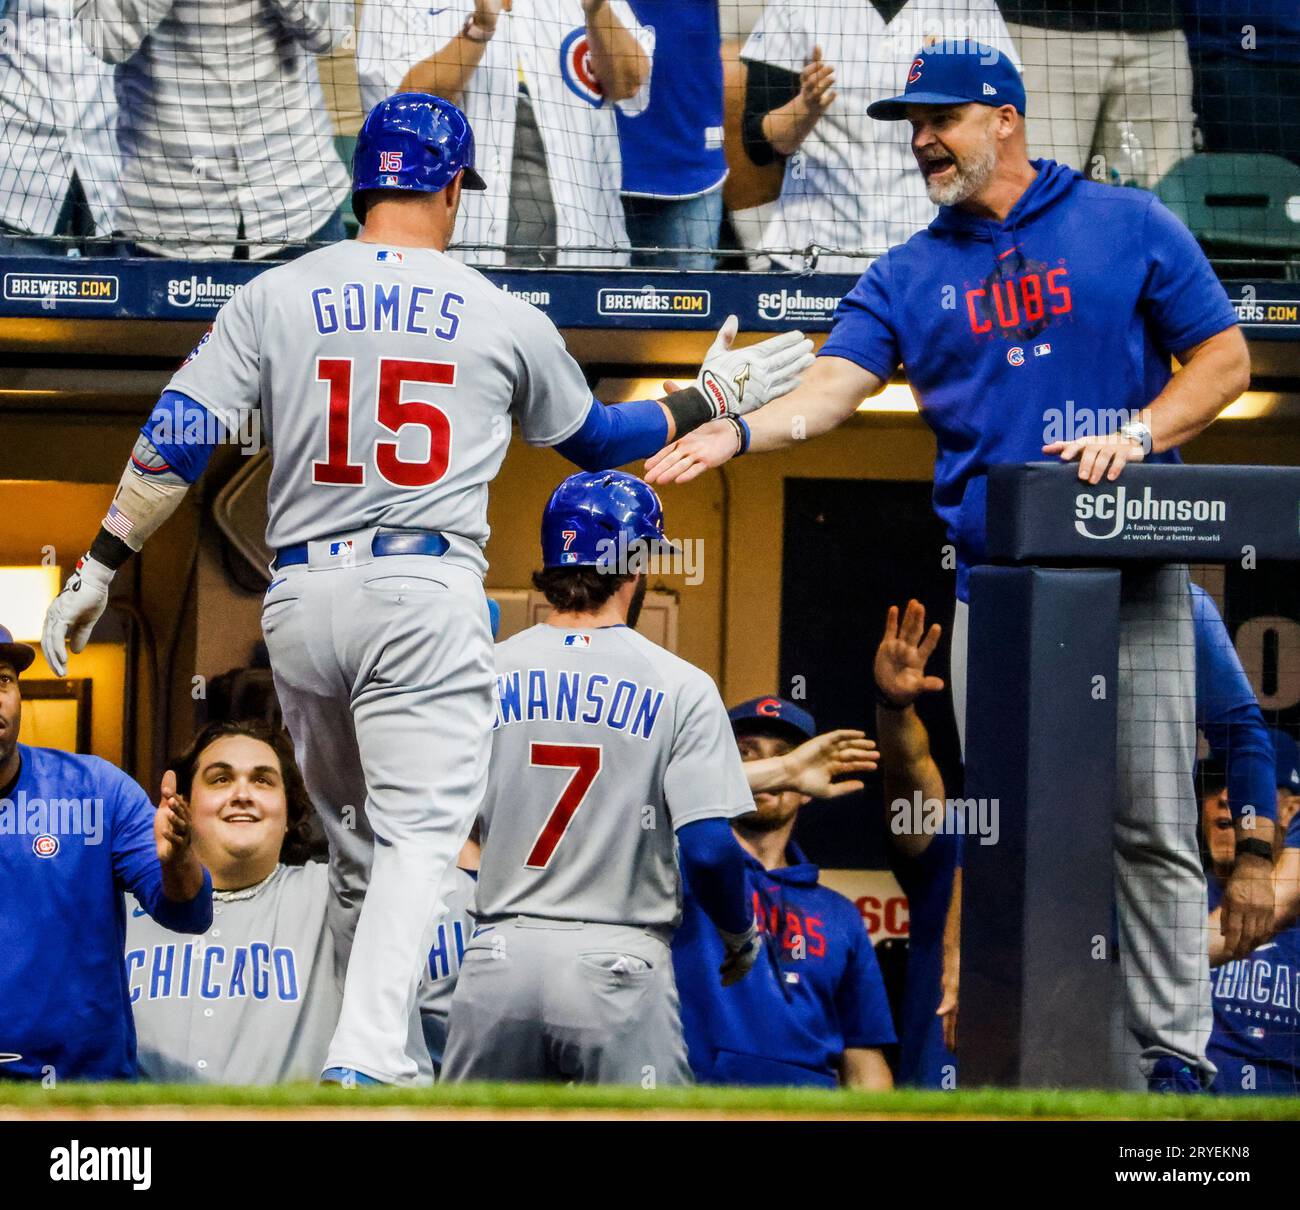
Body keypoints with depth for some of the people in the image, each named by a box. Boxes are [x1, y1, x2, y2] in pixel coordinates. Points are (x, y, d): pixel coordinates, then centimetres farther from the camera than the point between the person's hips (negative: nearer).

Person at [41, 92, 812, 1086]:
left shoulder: (274, 296, 6)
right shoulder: (504, 318, 5)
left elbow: (179, 436, -1)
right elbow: (593, 438, 21)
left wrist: (100, 566, 4)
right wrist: (711, 400, 34)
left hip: (300, 599, 3)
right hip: (426, 594, -3)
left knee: (356, 849, 17)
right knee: (418, 840, -9)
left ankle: (402, 1067, 21)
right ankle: (366, 1063, -29)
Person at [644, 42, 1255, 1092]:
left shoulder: (1129, 227, 5)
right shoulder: (909, 276, 13)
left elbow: (1224, 358, 5)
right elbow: (831, 391, 2)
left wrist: (1136, 436, -11)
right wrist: (736, 434, -17)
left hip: (1132, 574, -3)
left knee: (1152, 830, -5)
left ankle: (1173, 1051, -1)